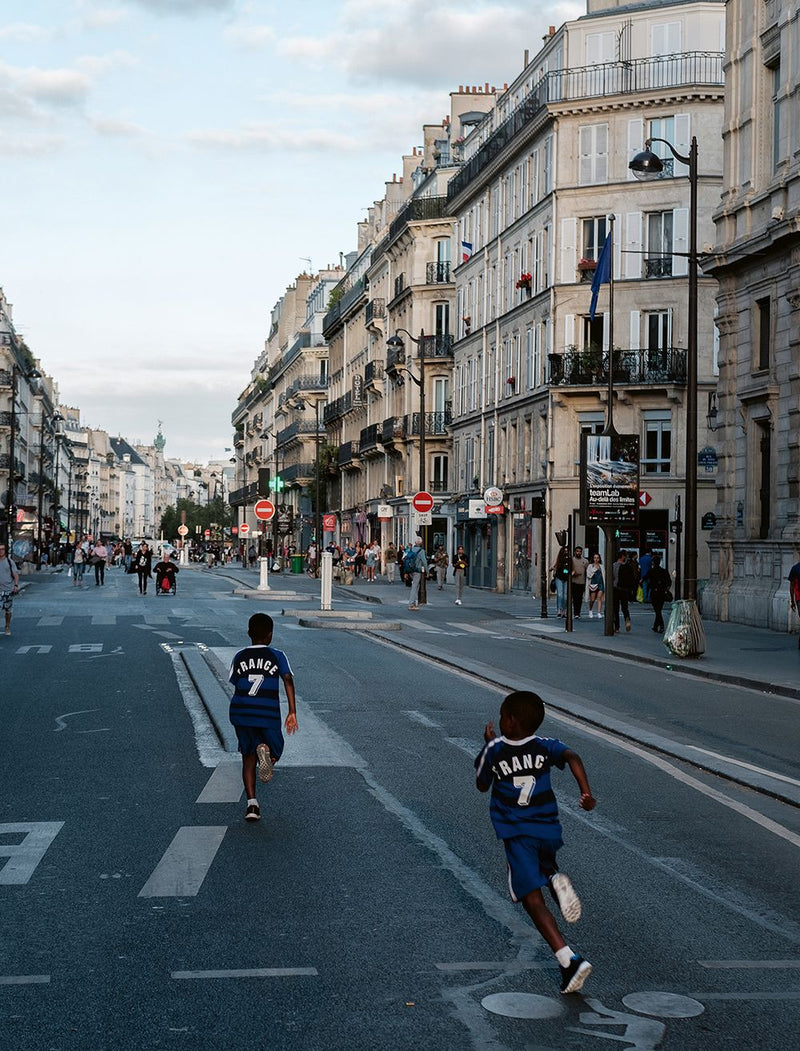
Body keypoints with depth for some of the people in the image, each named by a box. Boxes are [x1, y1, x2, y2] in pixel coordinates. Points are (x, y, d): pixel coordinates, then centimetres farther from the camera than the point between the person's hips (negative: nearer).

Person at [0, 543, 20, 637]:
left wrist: (16, 585, -14)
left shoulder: (10, 562, 1)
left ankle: (8, 627, 23)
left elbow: (16, 574, -1)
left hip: (9, 589, 0)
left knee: (8, 610, 8)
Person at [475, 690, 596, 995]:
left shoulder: (494, 750, -3)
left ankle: (569, 959, -26)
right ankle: (556, 879, -4)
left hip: (516, 834, -3)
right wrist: (586, 792, -26)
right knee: (544, 864, 35)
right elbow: (572, 757, -19)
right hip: (549, 829, 3)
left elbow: (482, 785, 13)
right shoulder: (545, 746, 1)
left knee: (533, 900, -8)